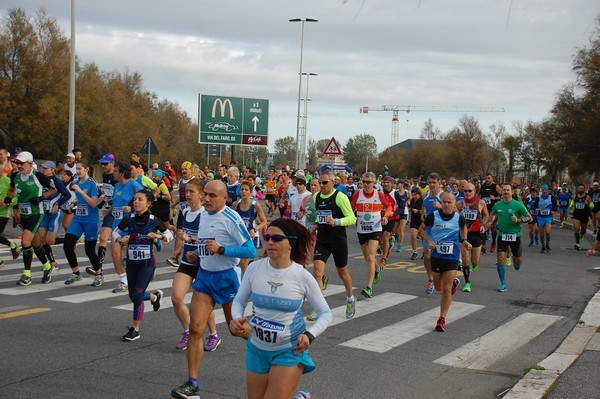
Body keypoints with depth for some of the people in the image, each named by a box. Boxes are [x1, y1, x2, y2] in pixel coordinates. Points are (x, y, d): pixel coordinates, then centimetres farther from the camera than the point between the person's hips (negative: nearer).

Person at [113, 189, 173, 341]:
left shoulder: (154, 220, -9)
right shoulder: (129, 219, -4)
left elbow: (169, 234, 3)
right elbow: (115, 232, 8)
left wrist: (158, 236, -17)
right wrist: (120, 240, -13)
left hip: (148, 262, -4)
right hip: (132, 262, 4)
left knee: (137, 295, -12)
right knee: (133, 296, 12)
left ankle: (135, 329, 4)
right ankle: (155, 296, 45)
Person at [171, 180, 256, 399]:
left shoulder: (231, 218, -16)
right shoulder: (203, 215, 7)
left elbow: (250, 250, -19)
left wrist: (220, 249, -26)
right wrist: (198, 254, 6)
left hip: (227, 277, -6)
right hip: (204, 275, 6)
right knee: (195, 328, -6)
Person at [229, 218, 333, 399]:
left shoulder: (302, 276, -13)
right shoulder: (254, 268, -7)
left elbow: (326, 314, -3)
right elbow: (239, 301, 7)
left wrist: (309, 335, -18)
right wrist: (236, 319, -13)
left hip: (290, 351, -3)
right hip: (257, 349, 4)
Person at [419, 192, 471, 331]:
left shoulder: (459, 218, -5)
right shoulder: (433, 216, -8)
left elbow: (463, 227, 18)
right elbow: (422, 228, 6)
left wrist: (464, 240, 1)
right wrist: (428, 241, -10)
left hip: (452, 257, -2)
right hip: (436, 256, 2)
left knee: (446, 289, -9)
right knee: (438, 287, 17)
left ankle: (442, 319, 1)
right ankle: (454, 282, 52)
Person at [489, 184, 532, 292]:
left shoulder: (518, 205, -10)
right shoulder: (497, 205, 1)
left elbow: (529, 218, -5)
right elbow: (493, 214, 23)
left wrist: (518, 220, -20)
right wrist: (490, 222, 5)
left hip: (515, 235, -1)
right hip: (502, 235, 2)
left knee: (518, 261, 7)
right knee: (500, 258, -10)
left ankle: (514, 259, 47)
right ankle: (503, 284, -2)